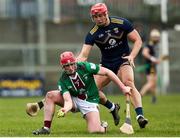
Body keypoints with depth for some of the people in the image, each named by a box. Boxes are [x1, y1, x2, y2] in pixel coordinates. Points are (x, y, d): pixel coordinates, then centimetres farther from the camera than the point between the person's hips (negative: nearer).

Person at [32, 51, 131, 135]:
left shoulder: (85, 67, -21)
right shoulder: (63, 80, -17)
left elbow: (107, 72, -15)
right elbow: (68, 101, -25)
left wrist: (123, 88, -14)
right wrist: (65, 109, -51)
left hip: (89, 102, -3)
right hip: (74, 100, 3)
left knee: (94, 130, -27)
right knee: (50, 96, -19)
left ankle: (103, 127, 12)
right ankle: (46, 128, -13)